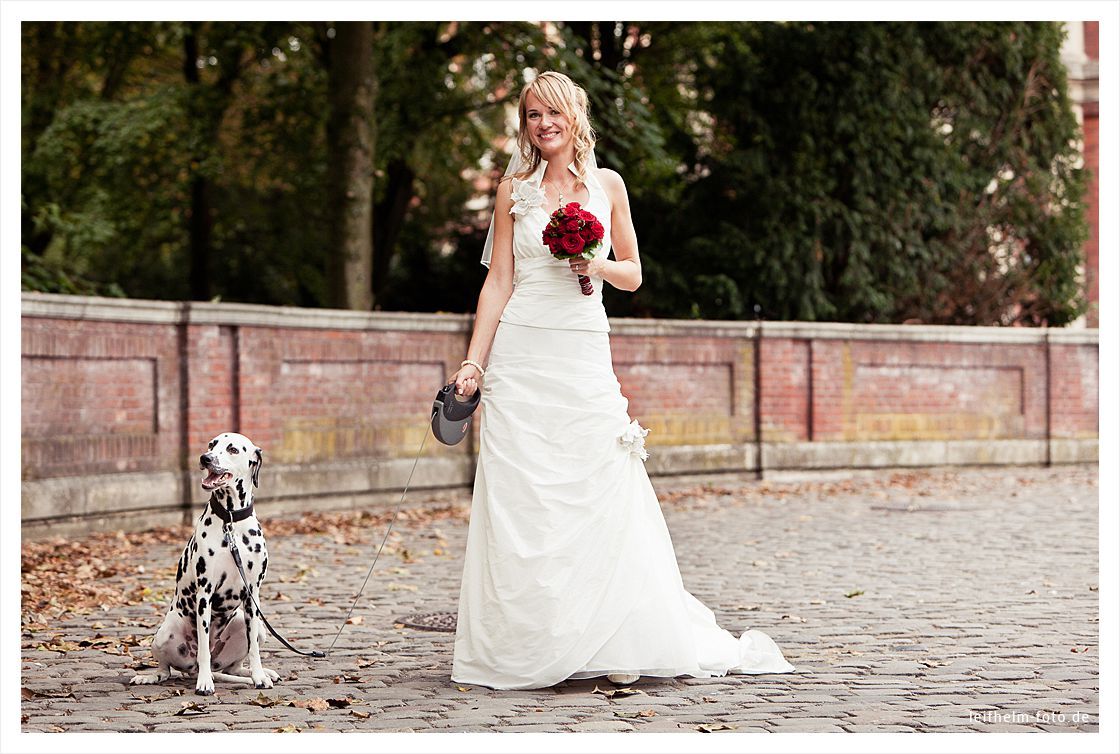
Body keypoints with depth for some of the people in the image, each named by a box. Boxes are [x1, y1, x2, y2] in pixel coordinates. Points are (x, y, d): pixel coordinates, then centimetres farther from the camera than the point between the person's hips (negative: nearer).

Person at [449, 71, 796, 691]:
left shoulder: (607, 185, 10)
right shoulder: (514, 189, 8)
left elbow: (633, 275, 13)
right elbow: (498, 281, 5)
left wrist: (599, 266, -9)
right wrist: (473, 363, -3)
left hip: (584, 356, 1)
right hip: (520, 355, 0)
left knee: (604, 494, -5)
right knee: (520, 498, -3)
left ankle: (614, 645, 2)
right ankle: (524, 646, 2)